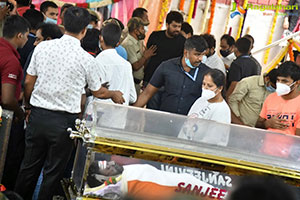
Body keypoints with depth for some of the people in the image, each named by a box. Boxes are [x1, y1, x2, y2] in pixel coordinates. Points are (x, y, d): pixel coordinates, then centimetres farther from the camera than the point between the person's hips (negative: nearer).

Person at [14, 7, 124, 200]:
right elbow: (98, 92, 4)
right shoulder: (86, 59, -11)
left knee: (30, 166, 16)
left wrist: (28, 105, 20)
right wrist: (114, 94, 24)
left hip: (37, 116, 3)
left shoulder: (42, 47, -3)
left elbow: (29, 82, 4)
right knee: (53, 172, 9)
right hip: (63, 122, -3)